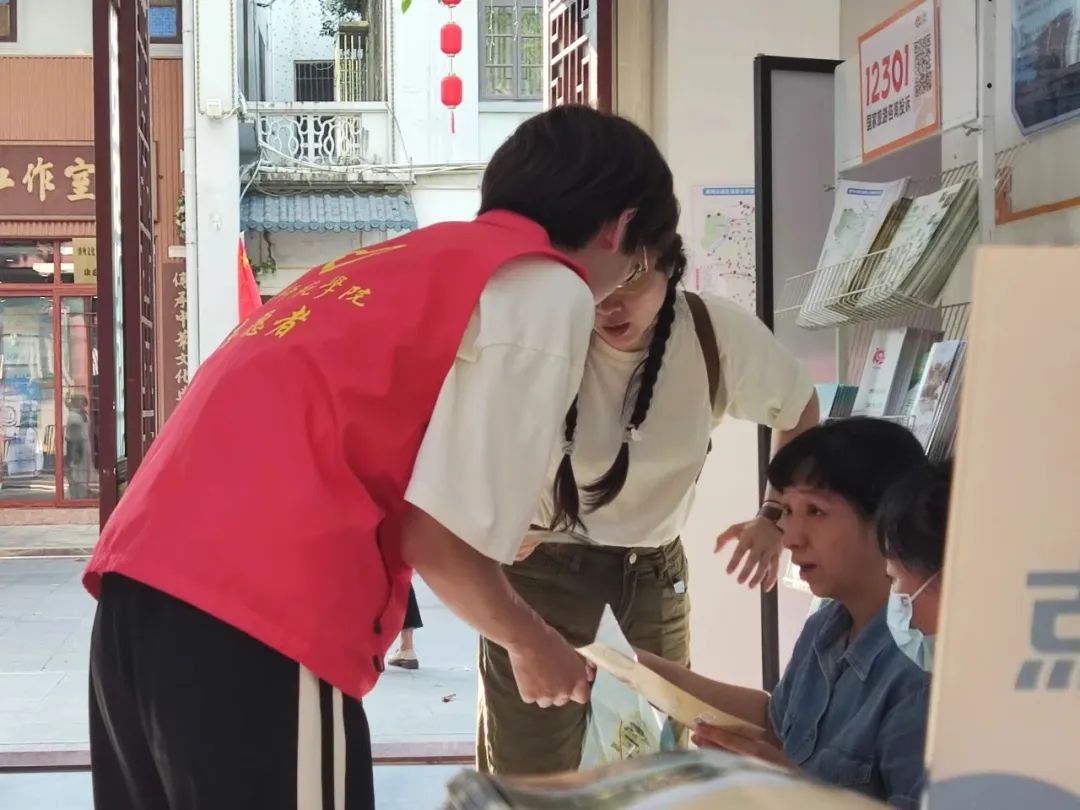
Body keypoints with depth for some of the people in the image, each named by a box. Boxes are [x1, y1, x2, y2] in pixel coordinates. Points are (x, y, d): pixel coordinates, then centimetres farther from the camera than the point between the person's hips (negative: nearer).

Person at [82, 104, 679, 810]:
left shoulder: (411, 257, 25)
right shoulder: (550, 292, 1)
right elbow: (439, 537, -6)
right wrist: (532, 644, 13)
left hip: (140, 579, 9)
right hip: (263, 616, -9)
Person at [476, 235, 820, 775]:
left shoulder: (717, 334, -12)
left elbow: (797, 408, 7)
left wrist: (775, 519, -1)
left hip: (654, 573, 3)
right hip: (539, 565, -3)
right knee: (529, 776, -1)